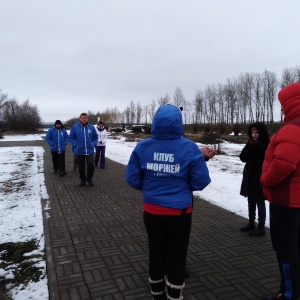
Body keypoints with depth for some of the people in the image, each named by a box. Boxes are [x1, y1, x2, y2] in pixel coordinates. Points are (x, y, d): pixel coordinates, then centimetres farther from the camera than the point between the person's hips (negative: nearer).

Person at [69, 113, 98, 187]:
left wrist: (94, 144, -3)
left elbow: (95, 137, 12)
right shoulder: (75, 127, -4)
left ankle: (89, 179, 12)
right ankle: (83, 180, 27)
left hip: (89, 150, 0)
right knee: (81, 167, 9)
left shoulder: (91, 127, 1)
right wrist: (75, 144, -11)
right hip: (79, 151, 0)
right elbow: (71, 137, 2)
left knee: (91, 164, -12)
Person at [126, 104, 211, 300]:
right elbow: (201, 182, -10)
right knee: (177, 256, 15)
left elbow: (132, 179, -4)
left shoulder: (143, 146, -7)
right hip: (179, 212, -2)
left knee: (156, 253, 19)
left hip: (152, 210, 3)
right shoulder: (189, 147, -13)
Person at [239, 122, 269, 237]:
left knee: (260, 202, 0)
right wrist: (249, 146, -10)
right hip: (250, 177, 7)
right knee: (251, 201, 15)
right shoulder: (251, 143, 9)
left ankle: (261, 227, 8)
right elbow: (243, 158, 3)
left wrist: (256, 147, -21)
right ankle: (251, 223, 27)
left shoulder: (267, 144, -10)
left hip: (261, 178, -7)